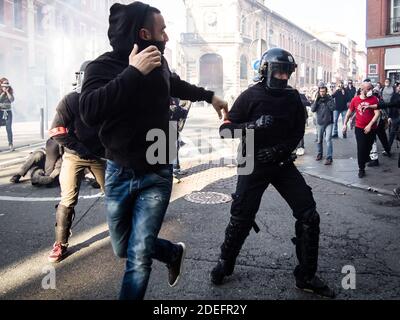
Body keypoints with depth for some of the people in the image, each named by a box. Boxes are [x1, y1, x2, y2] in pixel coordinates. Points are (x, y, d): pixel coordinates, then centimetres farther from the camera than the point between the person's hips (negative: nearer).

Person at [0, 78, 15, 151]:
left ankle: (11, 144, 1)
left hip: (8, 112, 2)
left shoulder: (10, 93, 6)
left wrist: (7, 92, -11)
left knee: (9, 128, -1)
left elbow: (12, 100, -9)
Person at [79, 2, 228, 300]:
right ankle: (175, 252, 43)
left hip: (157, 175, 1)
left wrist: (209, 96, 34)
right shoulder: (104, 66, -14)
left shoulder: (159, 63, -1)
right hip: (119, 174, 0)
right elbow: (90, 111, -34)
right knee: (124, 249, 16)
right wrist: (133, 72, -35)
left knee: (138, 256, -5)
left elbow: (177, 85, 24)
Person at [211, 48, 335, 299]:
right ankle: (226, 264, 29)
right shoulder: (251, 96, -8)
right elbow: (226, 130, -11)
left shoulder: (293, 98, 2)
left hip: (283, 164, 4)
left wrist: (278, 150, -12)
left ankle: (306, 277, 12)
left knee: (309, 216, -3)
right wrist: (253, 125, -28)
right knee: (241, 219, 2)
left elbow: (298, 133, 6)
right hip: (253, 165, -3)